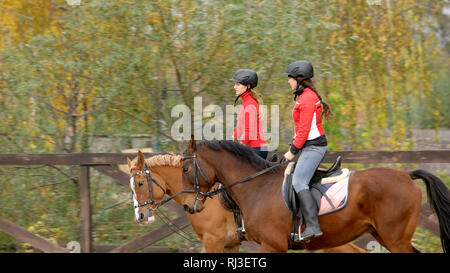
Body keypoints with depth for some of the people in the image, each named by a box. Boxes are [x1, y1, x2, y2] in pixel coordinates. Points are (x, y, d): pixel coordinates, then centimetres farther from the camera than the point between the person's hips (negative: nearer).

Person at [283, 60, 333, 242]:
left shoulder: (307, 99, -15)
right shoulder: (304, 96, 17)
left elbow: (304, 130, -19)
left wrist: (293, 151, -13)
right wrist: (293, 146, 16)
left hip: (313, 147, -11)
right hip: (309, 146, 11)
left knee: (299, 181, -23)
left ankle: (313, 226, -31)